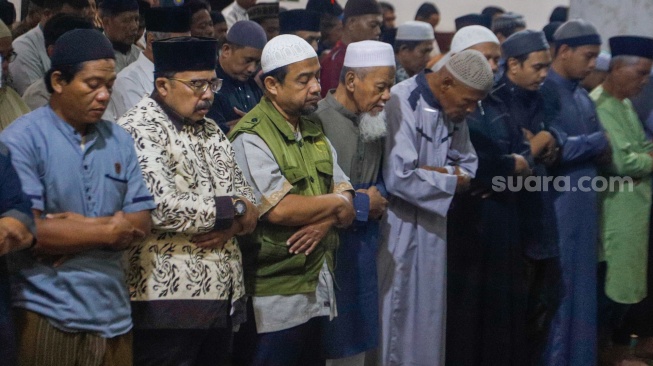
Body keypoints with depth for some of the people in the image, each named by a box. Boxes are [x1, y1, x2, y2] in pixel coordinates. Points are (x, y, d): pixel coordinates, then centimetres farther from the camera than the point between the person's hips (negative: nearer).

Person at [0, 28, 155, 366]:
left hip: (113, 313, 5)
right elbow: (28, 230, -17)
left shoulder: (119, 140, 8)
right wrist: (108, 230, -9)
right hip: (47, 314, -5)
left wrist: (84, 226, -13)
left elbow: (141, 222, 4)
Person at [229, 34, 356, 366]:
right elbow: (279, 210, -23)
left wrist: (325, 220, -14)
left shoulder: (315, 133, 12)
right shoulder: (251, 138, -13)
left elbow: (347, 207, 9)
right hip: (274, 298, -7)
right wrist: (334, 203, -7)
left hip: (319, 289, 7)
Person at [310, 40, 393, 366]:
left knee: (357, 339, 13)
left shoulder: (371, 120, 9)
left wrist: (378, 197, -4)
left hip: (364, 242, 7)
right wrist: (362, 204, -11)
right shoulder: (316, 120, -15)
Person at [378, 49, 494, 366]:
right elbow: (398, 177, -26)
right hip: (399, 229, -7)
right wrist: (451, 180, -13)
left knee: (429, 313, 15)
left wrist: (438, 172, -14)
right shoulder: (401, 104, -20)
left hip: (433, 225, 7)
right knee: (397, 316, 4)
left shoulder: (454, 110, 3)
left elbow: (468, 164, 7)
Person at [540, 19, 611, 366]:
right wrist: (599, 141, -8)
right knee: (556, 285, 0)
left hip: (583, 204, 8)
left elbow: (599, 148, 14)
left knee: (580, 283, 13)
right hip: (555, 205, -8)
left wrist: (604, 151, -9)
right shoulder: (544, 91, -11)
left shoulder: (582, 95, 14)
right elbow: (554, 148, -20)